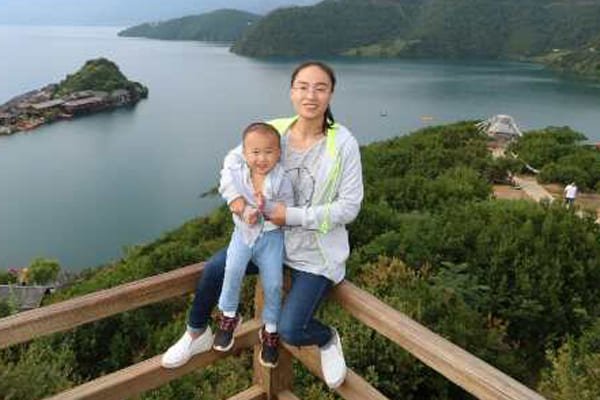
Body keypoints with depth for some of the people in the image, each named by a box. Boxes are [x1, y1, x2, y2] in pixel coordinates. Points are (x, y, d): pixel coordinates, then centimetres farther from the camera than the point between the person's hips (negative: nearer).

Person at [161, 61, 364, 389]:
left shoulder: (343, 144, -18)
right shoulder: (275, 131, -8)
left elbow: (349, 207, -16)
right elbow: (233, 160, 5)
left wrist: (292, 215, -22)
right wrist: (234, 195, -16)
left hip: (316, 252, -4)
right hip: (272, 238, 4)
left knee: (290, 330, -14)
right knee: (215, 268, -9)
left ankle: (327, 340, 23)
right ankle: (197, 335, 21)